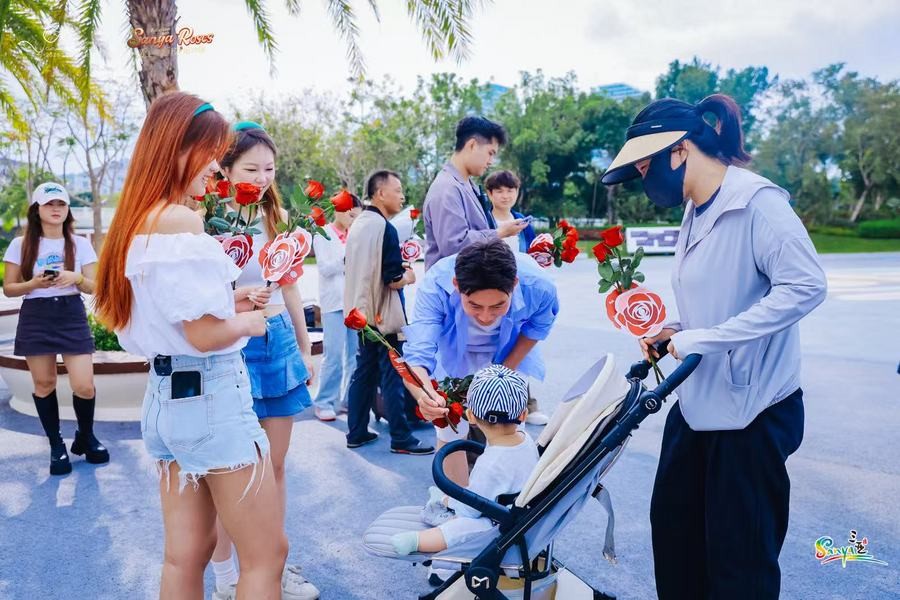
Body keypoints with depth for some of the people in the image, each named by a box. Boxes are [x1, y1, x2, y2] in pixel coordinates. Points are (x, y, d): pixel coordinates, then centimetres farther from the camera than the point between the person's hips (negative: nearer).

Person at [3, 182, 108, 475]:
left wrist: (75, 278, -15)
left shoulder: (80, 244, 5)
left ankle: (85, 437, 20)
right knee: (44, 384, 5)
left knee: (84, 385, -7)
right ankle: (57, 445, 22)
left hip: (72, 316, 0)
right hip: (35, 318, 0)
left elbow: (93, 286, 6)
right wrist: (33, 284, -14)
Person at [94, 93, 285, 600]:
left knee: (186, 554, 17)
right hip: (209, 395, -10)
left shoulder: (137, 221, 10)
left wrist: (230, 303, 11)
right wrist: (249, 323, -2)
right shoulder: (182, 220, -18)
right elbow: (205, 334, -21)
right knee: (267, 554, 4)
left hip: (166, 395, 10)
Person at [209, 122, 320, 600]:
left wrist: (305, 349, 16)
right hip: (234, 349, -5)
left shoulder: (276, 217, 7)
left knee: (275, 464, 13)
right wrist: (242, 297, -27)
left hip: (280, 344, 5)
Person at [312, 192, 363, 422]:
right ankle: (325, 403, 4)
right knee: (334, 355, -6)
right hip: (334, 302, -4)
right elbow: (325, 268, -7)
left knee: (356, 354, 4)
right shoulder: (323, 235, 2)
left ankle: (349, 399, 15)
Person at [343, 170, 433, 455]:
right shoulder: (384, 228, -18)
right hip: (384, 315, -9)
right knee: (393, 376, -2)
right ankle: (401, 439, 5)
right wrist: (408, 276, -1)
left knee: (364, 371, 14)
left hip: (362, 311, 9)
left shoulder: (358, 224, 10)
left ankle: (356, 432, 21)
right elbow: (393, 280, -21)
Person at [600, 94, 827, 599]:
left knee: (740, 557, 6)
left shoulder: (756, 200, -16)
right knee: (673, 525, 18)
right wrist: (676, 331, 2)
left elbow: (805, 285, -25)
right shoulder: (695, 213, 10)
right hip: (698, 402, 9)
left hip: (751, 410, -8)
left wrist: (702, 339, -25)